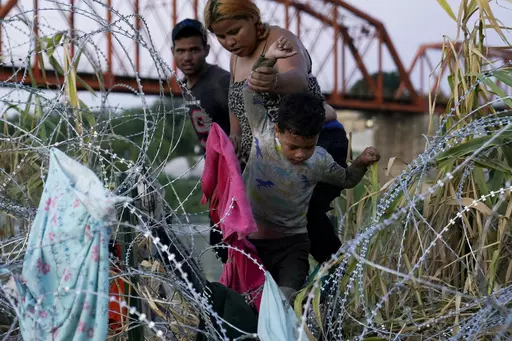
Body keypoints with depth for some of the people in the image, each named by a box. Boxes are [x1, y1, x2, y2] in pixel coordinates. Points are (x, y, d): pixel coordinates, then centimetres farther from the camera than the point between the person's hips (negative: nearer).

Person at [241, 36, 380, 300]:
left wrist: (361, 163, -6)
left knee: (287, 300, -19)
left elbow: (347, 180, 13)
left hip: (291, 241, 0)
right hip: (250, 237, 0)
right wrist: (268, 59, -22)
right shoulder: (264, 136, -13)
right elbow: (251, 91, -10)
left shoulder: (320, 162, -8)